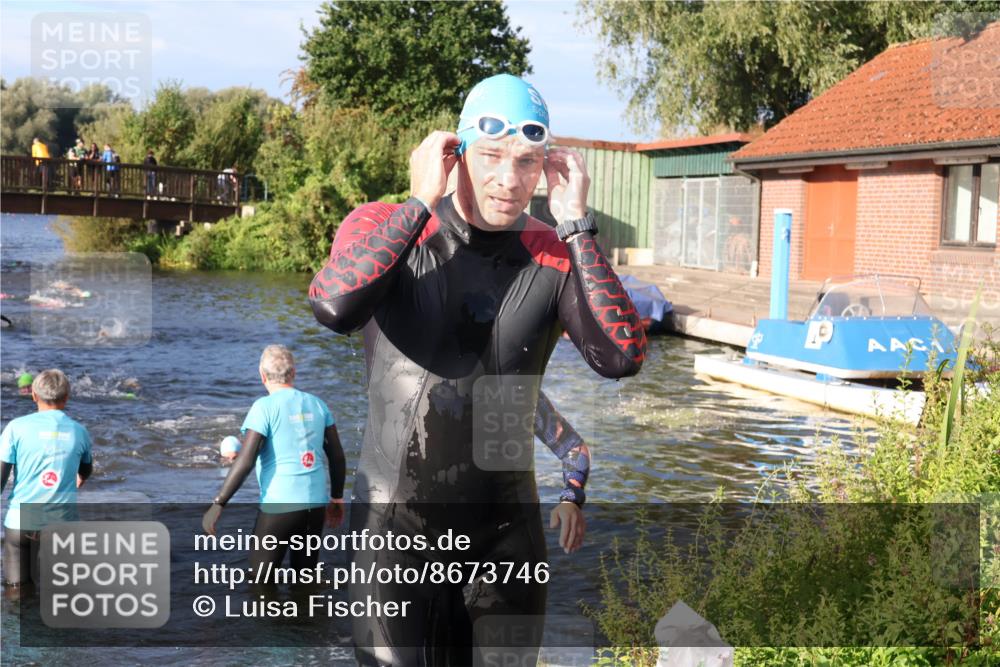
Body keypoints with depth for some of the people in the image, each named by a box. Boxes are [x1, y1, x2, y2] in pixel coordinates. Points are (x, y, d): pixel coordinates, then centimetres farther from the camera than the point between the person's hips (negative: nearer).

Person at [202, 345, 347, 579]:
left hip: (280, 505, -5)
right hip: (316, 503, 5)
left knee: (260, 579, 5)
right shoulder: (316, 404, 8)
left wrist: (218, 504, -11)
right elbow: (337, 456, 11)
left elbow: (245, 461, -15)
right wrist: (337, 498, 22)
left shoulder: (264, 407, -8)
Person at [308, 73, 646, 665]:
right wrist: (421, 203, -21)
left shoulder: (557, 256, -2)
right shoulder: (384, 226, -6)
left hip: (507, 532, 3)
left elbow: (621, 357, -18)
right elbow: (335, 307, -28)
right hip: (396, 527, -2)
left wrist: (576, 223, -16)